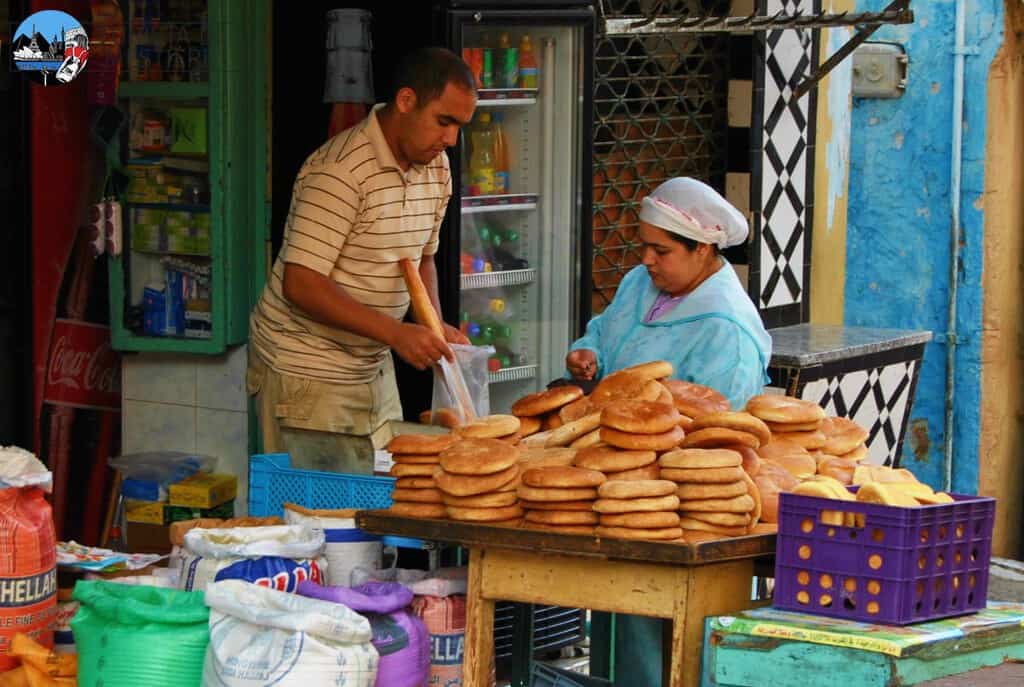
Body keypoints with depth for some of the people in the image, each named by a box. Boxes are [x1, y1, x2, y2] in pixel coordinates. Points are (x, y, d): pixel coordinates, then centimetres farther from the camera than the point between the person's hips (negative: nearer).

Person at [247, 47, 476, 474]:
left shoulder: (436, 168, 7)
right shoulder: (341, 170, -21)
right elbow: (300, 284, -25)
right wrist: (395, 333, -30)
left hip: (373, 367, 8)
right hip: (308, 371, -8)